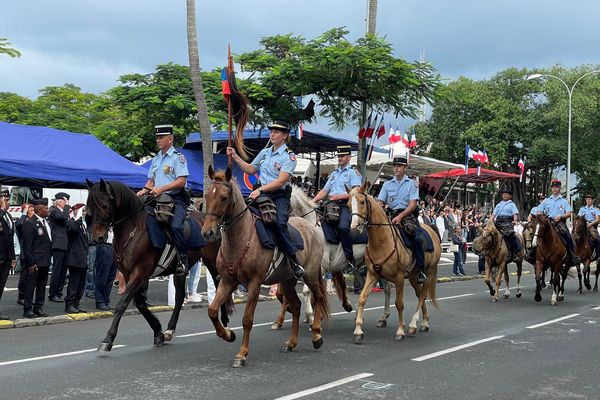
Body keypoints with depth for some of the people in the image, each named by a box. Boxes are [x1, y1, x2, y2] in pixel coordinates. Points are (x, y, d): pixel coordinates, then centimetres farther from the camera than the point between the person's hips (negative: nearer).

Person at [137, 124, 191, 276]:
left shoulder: (178, 157, -4)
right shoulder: (156, 159, 20)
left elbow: (181, 181, -13)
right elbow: (151, 180, 24)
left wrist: (161, 189, -21)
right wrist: (144, 190, 3)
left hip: (176, 199, -8)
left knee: (175, 225, -29)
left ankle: (183, 260, -20)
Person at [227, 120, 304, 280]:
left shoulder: (289, 156, -6)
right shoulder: (265, 152, 15)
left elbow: (281, 181, -18)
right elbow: (250, 169, 25)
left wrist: (261, 189, -27)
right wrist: (235, 157, 14)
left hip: (280, 196, -7)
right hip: (263, 193, 7)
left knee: (279, 224, -28)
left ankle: (294, 261, -20)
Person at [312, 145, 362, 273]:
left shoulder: (353, 172, 4)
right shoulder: (334, 174, 28)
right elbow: (324, 191, 26)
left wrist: (338, 196, -18)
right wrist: (313, 201, 10)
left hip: (345, 205, -7)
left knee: (342, 227, -30)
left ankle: (350, 260, -24)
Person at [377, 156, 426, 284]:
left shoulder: (411, 183, 5)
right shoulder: (387, 184, 14)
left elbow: (413, 204, -6)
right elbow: (380, 203, 8)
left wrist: (400, 216, -19)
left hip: (408, 214, -4)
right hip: (391, 215, 4)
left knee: (417, 238, -26)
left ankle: (421, 270, -21)